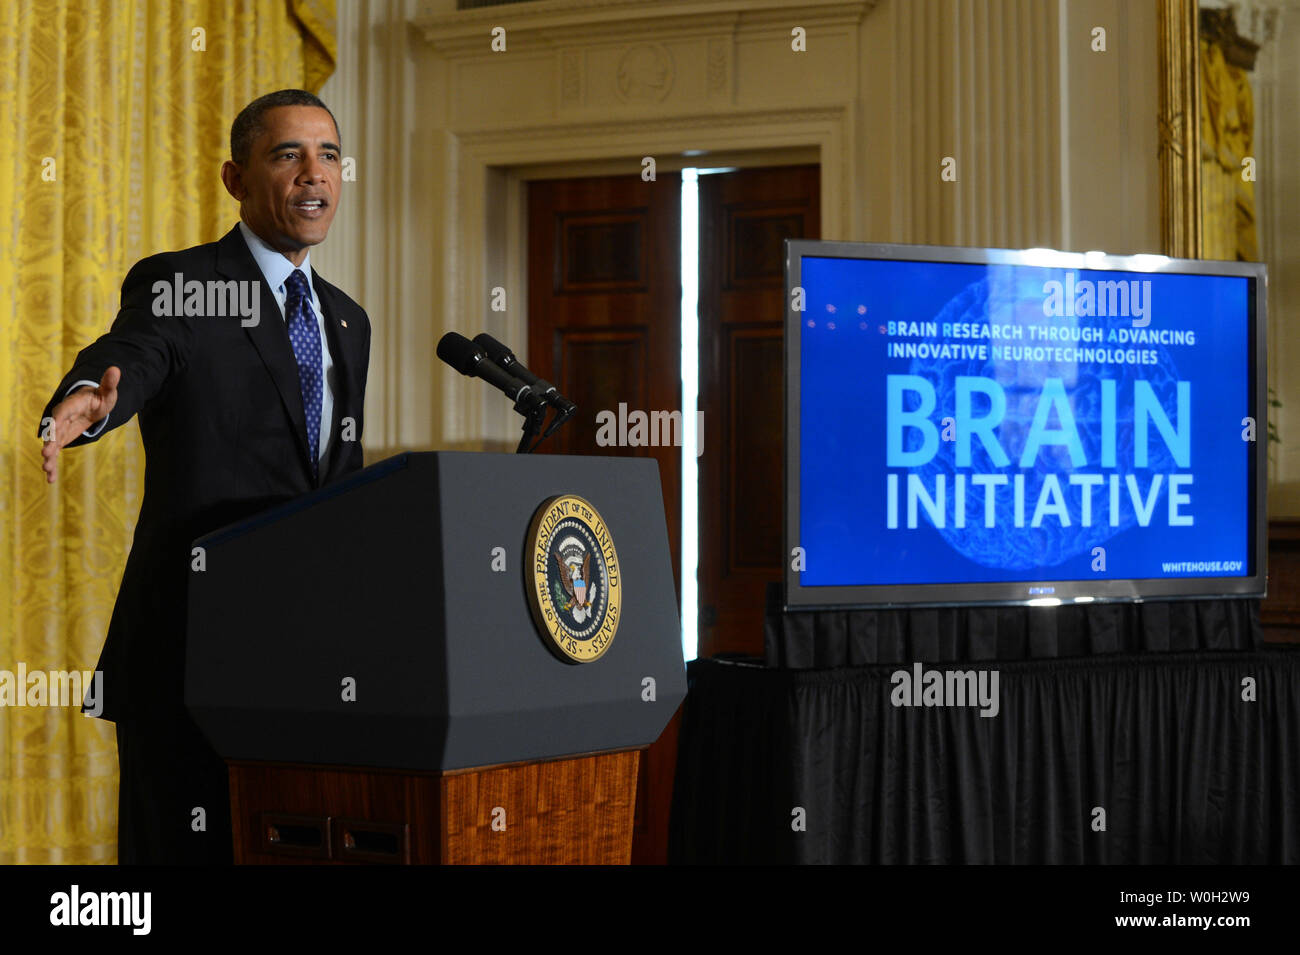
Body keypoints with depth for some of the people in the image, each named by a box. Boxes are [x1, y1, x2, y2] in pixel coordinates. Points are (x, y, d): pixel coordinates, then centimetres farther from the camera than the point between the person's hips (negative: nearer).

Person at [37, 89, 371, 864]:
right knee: (186, 851, -4)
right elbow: (130, 358, -24)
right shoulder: (174, 288, -3)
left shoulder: (348, 321, 17)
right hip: (191, 649, -6)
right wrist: (89, 401, -48)